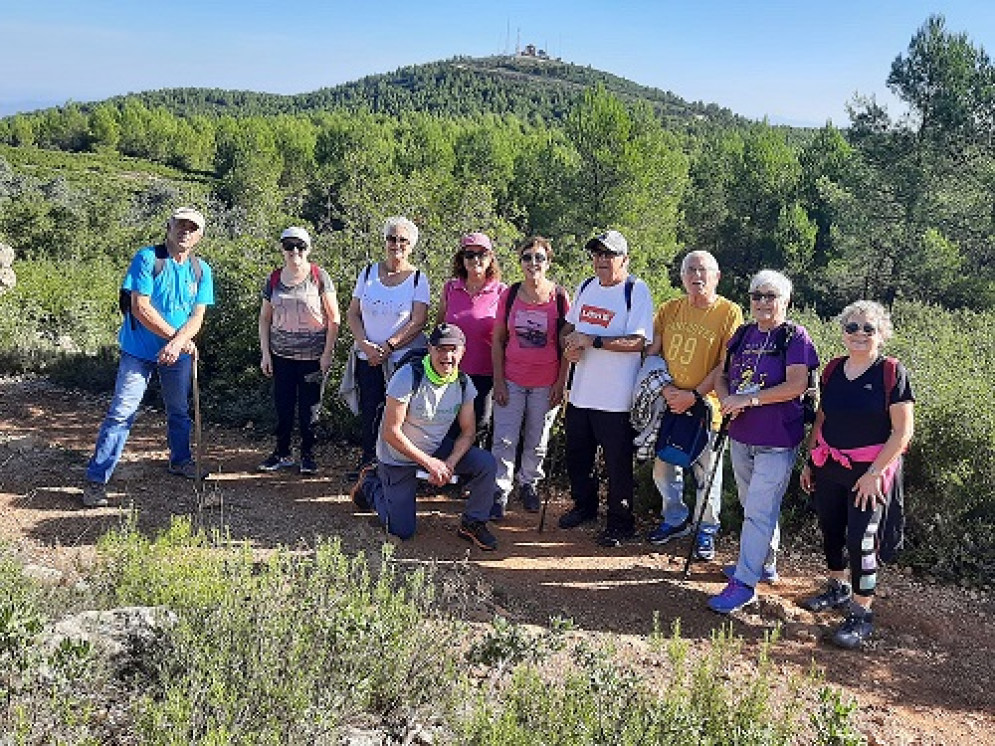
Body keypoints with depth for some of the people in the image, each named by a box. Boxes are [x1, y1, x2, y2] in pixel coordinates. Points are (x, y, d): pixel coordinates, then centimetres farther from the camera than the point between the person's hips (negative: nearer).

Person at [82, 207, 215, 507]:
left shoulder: (201, 270, 2)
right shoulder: (147, 258, -12)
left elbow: (197, 316, -3)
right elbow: (140, 307, -17)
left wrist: (177, 344, -21)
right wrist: (178, 337, -15)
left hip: (179, 354, 5)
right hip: (139, 351, -4)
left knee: (179, 411, 18)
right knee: (121, 414, -6)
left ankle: (180, 461, 39)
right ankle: (96, 480, -2)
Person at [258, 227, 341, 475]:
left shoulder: (319, 277, -4)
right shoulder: (273, 280, 6)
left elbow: (333, 319, -4)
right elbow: (264, 319, 13)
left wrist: (327, 353, -9)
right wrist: (265, 353, 6)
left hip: (313, 356, -3)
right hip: (281, 355, 3)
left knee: (310, 408, 4)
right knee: (283, 406, 7)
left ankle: (308, 455, 18)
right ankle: (283, 453, 21)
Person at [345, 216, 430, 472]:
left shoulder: (418, 279, -2)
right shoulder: (368, 273, 7)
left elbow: (418, 321, -9)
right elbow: (352, 314, 7)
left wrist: (388, 346, -15)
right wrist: (365, 344, -9)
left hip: (405, 357, -3)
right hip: (368, 357, 3)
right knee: (369, 411, 8)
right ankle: (367, 459, 26)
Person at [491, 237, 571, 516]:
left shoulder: (560, 297, -4)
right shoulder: (509, 295, 1)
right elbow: (497, 340, 4)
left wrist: (561, 383, -5)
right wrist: (498, 382, -2)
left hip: (545, 384, -1)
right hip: (511, 381, 1)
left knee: (537, 442, 11)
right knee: (504, 440, -1)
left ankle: (528, 484, 31)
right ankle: (501, 491, 12)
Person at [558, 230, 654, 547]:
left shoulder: (636, 291, -12)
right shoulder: (585, 287, 10)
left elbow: (638, 342, -20)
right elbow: (568, 327, 20)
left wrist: (592, 340, -24)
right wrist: (569, 346, -3)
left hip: (616, 398, -7)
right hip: (581, 391, 7)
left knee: (618, 464, 4)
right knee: (576, 456, 20)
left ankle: (620, 523, 20)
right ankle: (585, 506, 41)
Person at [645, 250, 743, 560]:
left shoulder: (729, 312, -7)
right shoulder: (668, 309, 6)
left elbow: (725, 365, -11)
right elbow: (652, 354, 5)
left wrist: (693, 396, -17)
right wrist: (666, 388, -10)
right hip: (668, 403, 4)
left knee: (707, 473, 7)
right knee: (663, 467, 15)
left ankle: (706, 530, 26)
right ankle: (676, 519, 36)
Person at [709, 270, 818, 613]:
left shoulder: (794, 336, -10)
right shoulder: (742, 334, 9)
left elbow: (796, 385, -20)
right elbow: (722, 376, 14)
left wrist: (749, 399, -21)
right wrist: (726, 399, -8)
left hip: (777, 441, -7)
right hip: (741, 437, 7)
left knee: (759, 511, -7)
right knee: (753, 506, 20)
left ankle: (744, 582, -2)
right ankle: (764, 563, 38)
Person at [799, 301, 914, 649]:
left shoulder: (892, 372, -10)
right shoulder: (833, 370, 5)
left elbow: (902, 432, -12)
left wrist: (874, 473, -16)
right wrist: (810, 461, 12)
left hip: (870, 471, -5)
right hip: (829, 466, 5)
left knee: (861, 538, -5)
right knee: (831, 530, 15)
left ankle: (861, 613, 9)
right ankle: (838, 589, 36)